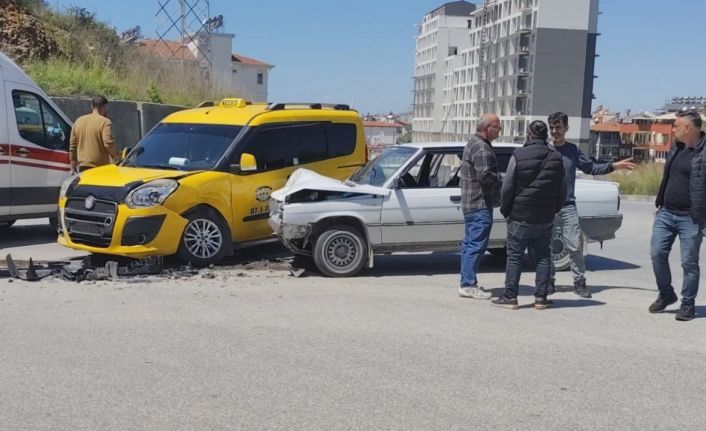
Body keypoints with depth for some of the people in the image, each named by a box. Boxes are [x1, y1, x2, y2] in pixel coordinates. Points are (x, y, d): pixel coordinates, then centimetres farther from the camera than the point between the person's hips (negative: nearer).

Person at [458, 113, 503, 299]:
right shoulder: (481, 148, -17)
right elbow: (484, 175, -27)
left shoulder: (473, 143, 17)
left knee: (469, 244, 14)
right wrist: (501, 178, -9)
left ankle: (467, 282, 20)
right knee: (477, 244, -9)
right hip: (480, 204, -11)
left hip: (470, 203, 11)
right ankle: (468, 285, -7)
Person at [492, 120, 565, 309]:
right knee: (543, 257, 11)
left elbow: (507, 188, -8)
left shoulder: (518, 156, -10)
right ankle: (541, 297, 12)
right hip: (545, 220, 3)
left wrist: (505, 211, 6)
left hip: (520, 217, -3)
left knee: (514, 257, 3)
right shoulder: (556, 158, 2)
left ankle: (510, 297, 5)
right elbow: (562, 191, 9)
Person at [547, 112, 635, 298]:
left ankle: (579, 282, 7)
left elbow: (590, 168, 17)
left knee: (575, 246, -2)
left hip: (568, 207, 1)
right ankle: (549, 281, 15)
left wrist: (614, 166, 8)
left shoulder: (573, 150, 10)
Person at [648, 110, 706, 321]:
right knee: (657, 254, 4)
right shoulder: (676, 148, 11)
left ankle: (688, 304, 15)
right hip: (666, 213, 7)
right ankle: (666, 294, 22)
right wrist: (659, 203, 19)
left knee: (689, 262, 2)